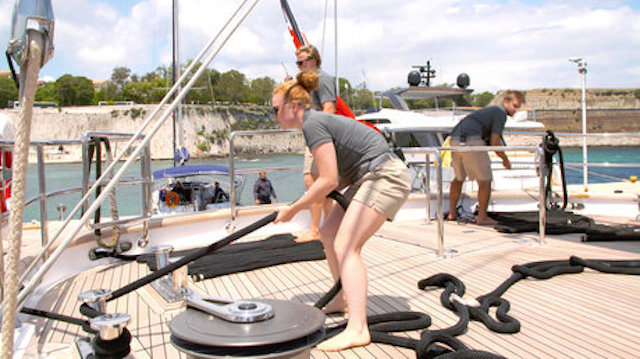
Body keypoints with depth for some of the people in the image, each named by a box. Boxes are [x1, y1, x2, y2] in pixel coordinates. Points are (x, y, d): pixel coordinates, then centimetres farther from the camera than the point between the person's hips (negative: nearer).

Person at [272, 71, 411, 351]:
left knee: (345, 246, -19)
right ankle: (345, 299, 29)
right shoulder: (318, 120, 15)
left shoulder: (312, 123, -15)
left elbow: (329, 180, -20)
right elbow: (340, 175, 17)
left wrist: (293, 209, -11)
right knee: (328, 234, 15)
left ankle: (357, 329, -23)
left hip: (385, 176, -10)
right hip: (369, 179, 10)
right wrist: (308, 200, 4)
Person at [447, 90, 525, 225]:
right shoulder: (500, 114, 0)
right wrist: (506, 159, 7)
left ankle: (451, 213, 28)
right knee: (485, 180, 2)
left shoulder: (490, 110, 29)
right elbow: (494, 142, -6)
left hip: (455, 139, 9)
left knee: (459, 177, 23)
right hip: (471, 141, -9)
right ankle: (482, 217, 6)